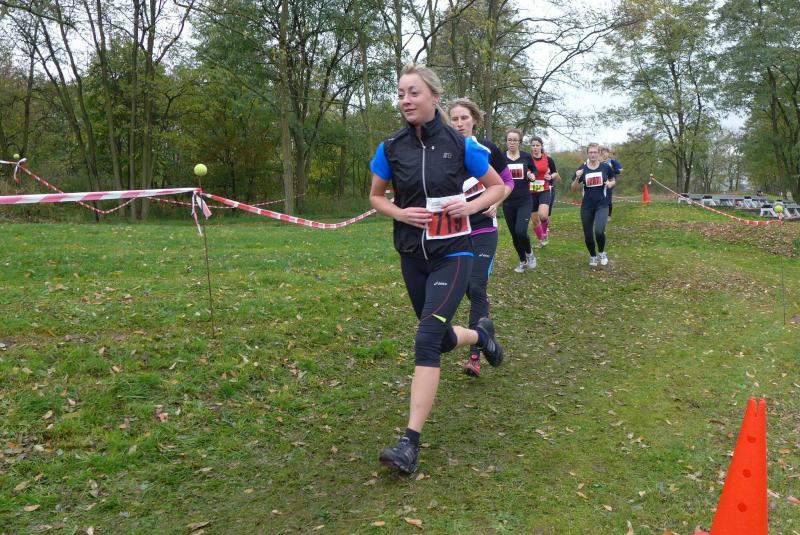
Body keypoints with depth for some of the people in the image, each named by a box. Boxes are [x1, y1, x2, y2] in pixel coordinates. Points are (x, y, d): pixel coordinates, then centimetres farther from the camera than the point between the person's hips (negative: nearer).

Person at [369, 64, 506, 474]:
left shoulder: (460, 144, -7)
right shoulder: (391, 147, -1)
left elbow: (498, 187, 6)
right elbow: (376, 196, 12)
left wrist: (471, 206, -14)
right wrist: (399, 212, -9)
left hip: (452, 255, -4)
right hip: (412, 256, 4)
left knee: (427, 338, -18)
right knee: (443, 340, 15)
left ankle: (411, 442, -14)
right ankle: (481, 334, 52)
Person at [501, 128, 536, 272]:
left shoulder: (526, 156, -1)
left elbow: (534, 171, 16)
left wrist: (532, 176, -5)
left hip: (524, 201, -1)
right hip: (508, 203, 1)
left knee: (521, 231, -18)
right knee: (514, 235, 8)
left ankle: (529, 253, 12)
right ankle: (523, 261, 28)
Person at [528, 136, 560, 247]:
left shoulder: (548, 159, 0)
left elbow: (556, 174, 12)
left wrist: (551, 176, -10)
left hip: (544, 191, -1)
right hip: (531, 192, 1)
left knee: (543, 215, -25)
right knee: (534, 219, 7)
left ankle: (545, 232, 5)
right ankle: (540, 239, 33)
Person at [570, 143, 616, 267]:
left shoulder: (605, 167, -3)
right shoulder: (582, 169, -3)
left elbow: (613, 181, 13)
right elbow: (573, 189, -2)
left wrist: (610, 184, -10)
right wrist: (577, 178, -20)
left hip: (602, 205, -2)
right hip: (586, 207, 2)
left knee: (599, 231, -21)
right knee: (588, 235, 6)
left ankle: (602, 253, 8)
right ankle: (592, 256, 33)